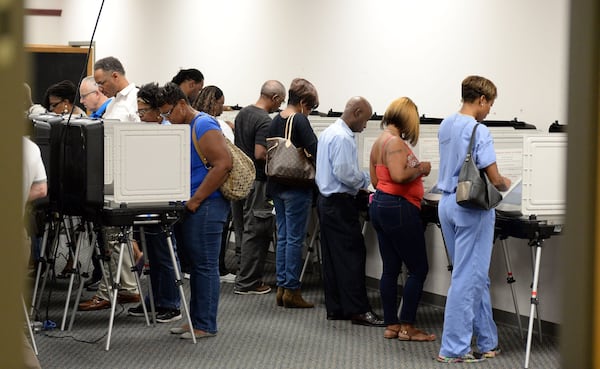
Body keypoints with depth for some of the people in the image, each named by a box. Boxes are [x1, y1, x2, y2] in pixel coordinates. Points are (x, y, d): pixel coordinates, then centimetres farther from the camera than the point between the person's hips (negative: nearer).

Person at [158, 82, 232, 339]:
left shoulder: (203, 126, -12)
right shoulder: (181, 128, 17)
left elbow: (223, 164, -21)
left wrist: (196, 199, -18)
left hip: (206, 206, -10)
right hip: (192, 206, 10)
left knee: (205, 265, -5)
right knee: (196, 265, 12)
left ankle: (205, 325, -1)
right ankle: (195, 319, 18)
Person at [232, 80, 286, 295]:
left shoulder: (242, 113, 11)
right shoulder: (265, 121, -18)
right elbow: (260, 154, -24)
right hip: (256, 182, -9)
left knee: (242, 230, 13)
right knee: (255, 233, -3)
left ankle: (246, 277, 20)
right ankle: (247, 283, 0)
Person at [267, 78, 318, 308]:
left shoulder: (276, 121, 10)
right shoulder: (300, 121, -13)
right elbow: (315, 150, -20)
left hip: (277, 186, 8)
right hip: (297, 187, -8)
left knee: (283, 237, 13)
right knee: (295, 239, -2)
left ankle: (281, 288, 15)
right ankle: (292, 291, 0)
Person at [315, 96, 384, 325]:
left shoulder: (329, 133, 15)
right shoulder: (342, 138, -18)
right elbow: (344, 173, -23)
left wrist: (362, 178, 16)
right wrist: (367, 179, -8)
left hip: (327, 201, 11)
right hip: (340, 203, -11)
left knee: (332, 256, 11)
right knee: (352, 255, -7)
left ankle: (335, 308, 15)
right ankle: (357, 310, -7)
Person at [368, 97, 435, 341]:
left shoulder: (379, 142, 14)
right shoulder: (395, 142, -16)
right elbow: (398, 175, -30)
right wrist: (420, 169, -13)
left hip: (380, 206, 10)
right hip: (399, 209, -10)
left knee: (390, 269, 11)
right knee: (418, 269, -2)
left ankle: (391, 325, 14)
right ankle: (407, 327, 0)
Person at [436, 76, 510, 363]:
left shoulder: (445, 126, 7)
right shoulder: (479, 131, -18)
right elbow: (494, 179, -16)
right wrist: (506, 185, 6)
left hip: (447, 204, 8)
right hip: (472, 209, -8)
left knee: (477, 277, 16)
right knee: (467, 279, -2)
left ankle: (487, 342, 22)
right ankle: (453, 349, 1)